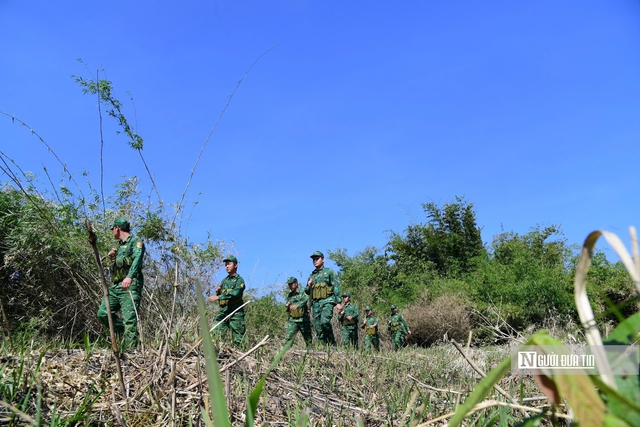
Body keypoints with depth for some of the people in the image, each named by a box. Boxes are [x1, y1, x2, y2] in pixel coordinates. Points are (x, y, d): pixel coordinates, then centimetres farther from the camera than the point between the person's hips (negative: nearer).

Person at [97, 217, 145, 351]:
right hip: (115, 286, 9)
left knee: (129, 319, -14)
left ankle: (129, 349, -18)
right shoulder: (119, 246, 28)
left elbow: (137, 259, -18)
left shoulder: (136, 242, 1)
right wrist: (112, 259, 14)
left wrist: (129, 277, -34)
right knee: (103, 313, 2)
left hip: (130, 286, -9)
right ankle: (125, 333, 12)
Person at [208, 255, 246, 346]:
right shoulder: (224, 280, 19)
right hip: (223, 311, 6)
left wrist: (218, 297, -22)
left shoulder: (239, 280, -3)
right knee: (216, 334, -4)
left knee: (238, 339, -3)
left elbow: (235, 293, -21)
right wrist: (217, 292, 4)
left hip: (236, 313, -6)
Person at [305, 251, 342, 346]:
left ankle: (332, 343, -10)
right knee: (318, 327, 1)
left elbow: (336, 287, -3)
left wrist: (338, 302, -12)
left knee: (324, 321, -26)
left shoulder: (329, 272, 3)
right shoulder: (311, 275, 18)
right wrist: (308, 286, 0)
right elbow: (307, 292, 23)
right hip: (316, 303, 6)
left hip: (327, 301, -6)